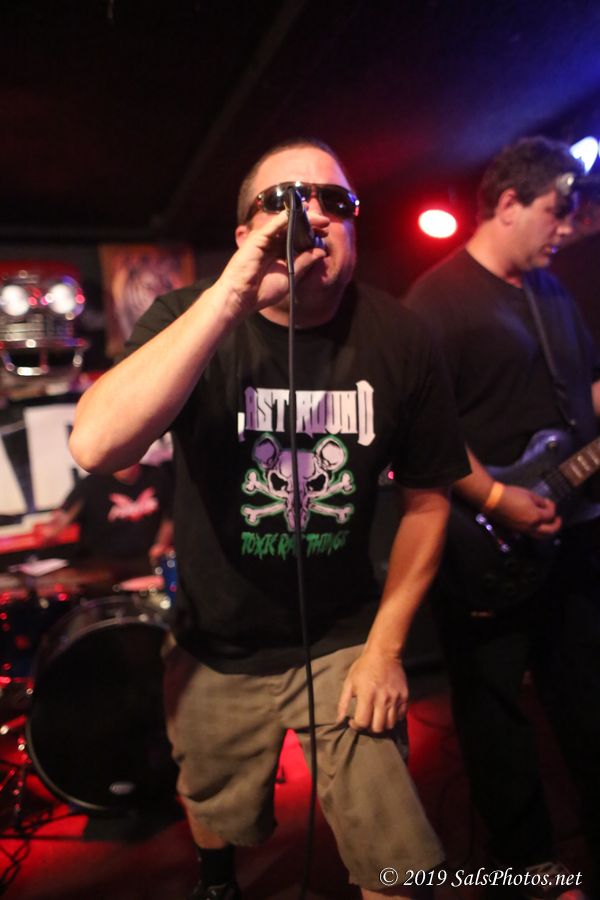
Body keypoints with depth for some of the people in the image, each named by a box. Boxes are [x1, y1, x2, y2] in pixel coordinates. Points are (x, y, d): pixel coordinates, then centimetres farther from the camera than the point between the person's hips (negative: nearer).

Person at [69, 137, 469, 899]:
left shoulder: (399, 339, -11)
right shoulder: (188, 319, -14)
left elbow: (427, 498, -3)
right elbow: (94, 446, -33)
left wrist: (386, 644, -5)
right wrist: (230, 296, -37)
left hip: (342, 642, 0)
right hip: (214, 650, 1)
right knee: (217, 820, 26)